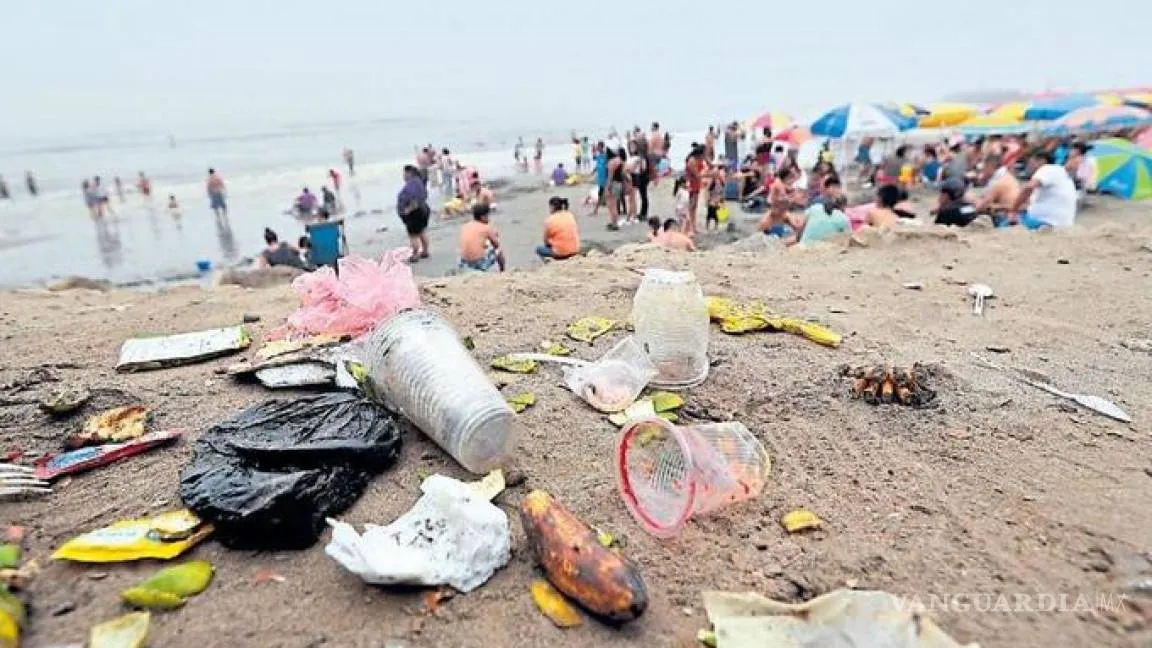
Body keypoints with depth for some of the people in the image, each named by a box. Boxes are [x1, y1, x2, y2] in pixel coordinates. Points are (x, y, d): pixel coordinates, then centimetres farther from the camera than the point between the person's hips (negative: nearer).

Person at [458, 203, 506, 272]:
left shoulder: (464, 226, 8)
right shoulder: (486, 227, -5)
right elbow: (496, 245, 8)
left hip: (464, 263, 5)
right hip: (481, 264, -5)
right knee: (499, 251, 23)